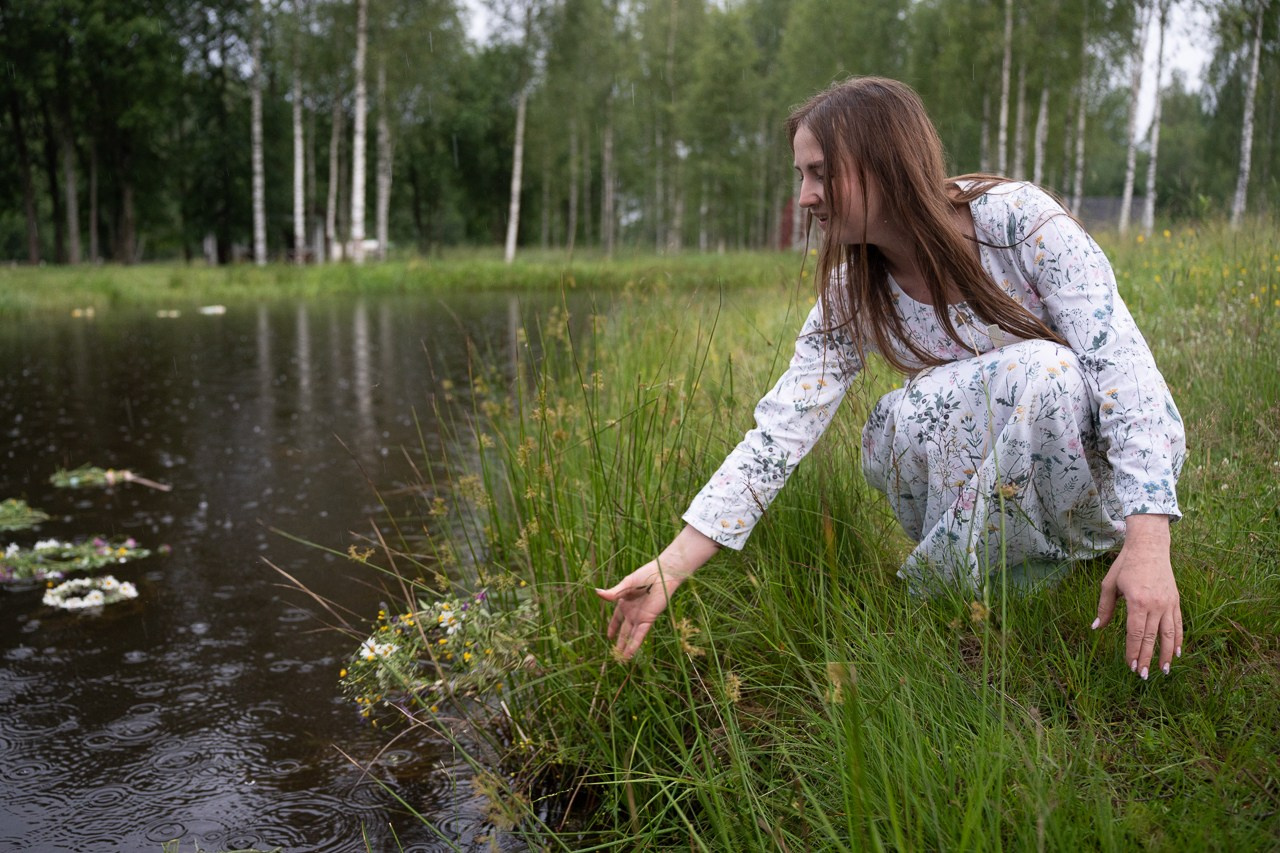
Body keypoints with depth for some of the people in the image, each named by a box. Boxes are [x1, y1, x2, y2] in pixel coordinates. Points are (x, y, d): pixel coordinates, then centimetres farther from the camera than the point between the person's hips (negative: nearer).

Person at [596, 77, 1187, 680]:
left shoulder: (1020, 220, -20)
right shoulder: (851, 299, -9)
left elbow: (1120, 362, -26)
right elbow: (778, 435, -13)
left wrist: (1148, 543, -38)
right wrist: (669, 569, -21)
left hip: (1104, 454, -2)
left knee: (1051, 376, -34)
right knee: (906, 419, -29)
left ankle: (944, 585, -14)